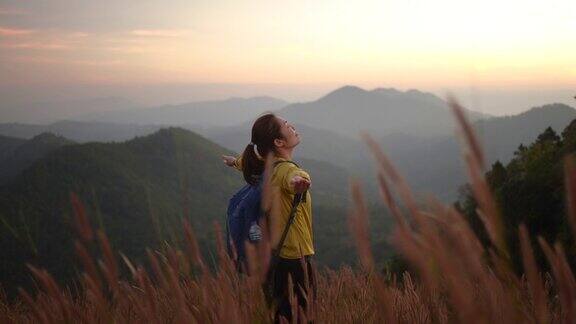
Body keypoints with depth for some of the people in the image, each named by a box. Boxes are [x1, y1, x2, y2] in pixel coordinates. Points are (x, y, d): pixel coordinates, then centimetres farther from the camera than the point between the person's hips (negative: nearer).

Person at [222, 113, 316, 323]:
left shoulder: (265, 164, 5)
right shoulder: (286, 170, -23)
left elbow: (245, 162, 28)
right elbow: (295, 179, -49)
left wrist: (234, 161, 50)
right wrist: (298, 182, -72)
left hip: (277, 251, 9)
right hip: (297, 254, -9)